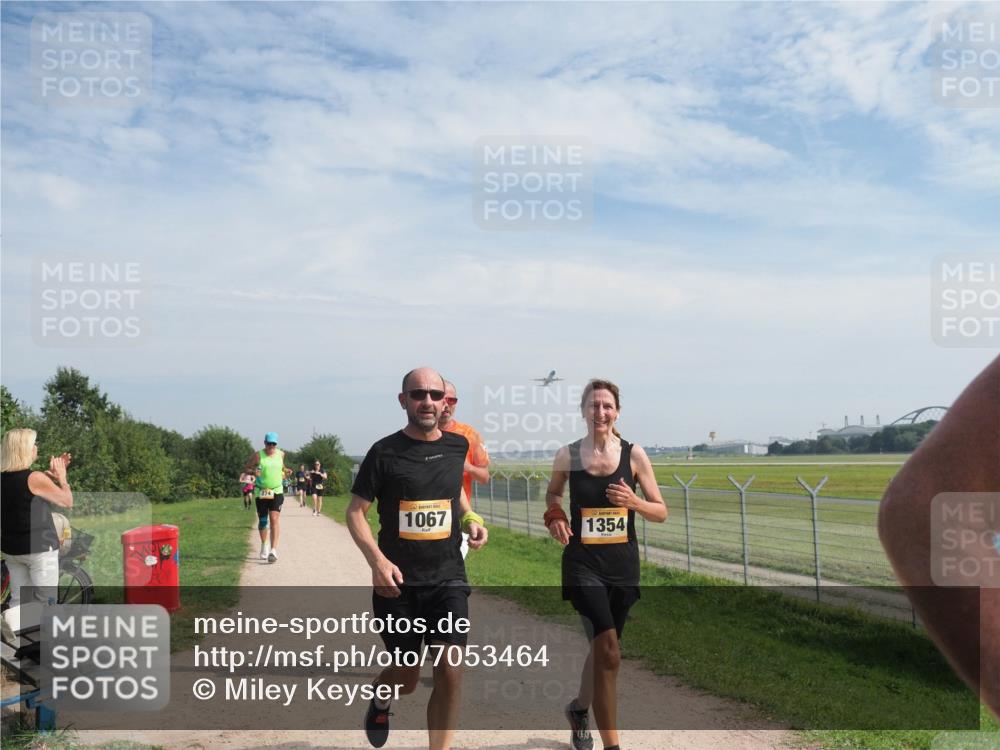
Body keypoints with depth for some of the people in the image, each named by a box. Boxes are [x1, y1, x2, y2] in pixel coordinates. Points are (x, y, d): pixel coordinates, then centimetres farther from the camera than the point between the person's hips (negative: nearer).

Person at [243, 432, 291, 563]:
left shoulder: (281, 454, 5)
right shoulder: (258, 456, -4)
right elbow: (246, 468, 2)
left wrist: (285, 472, 4)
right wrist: (253, 471, -18)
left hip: (277, 492, 1)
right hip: (261, 492, -1)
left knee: (274, 519, -12)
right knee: (262, 521, 9)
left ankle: (273, 551, -15)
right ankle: (264, 545, 35)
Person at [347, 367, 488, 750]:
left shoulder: (457, 445, 4)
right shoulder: (384, 452, -7)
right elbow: (355, 512, -4)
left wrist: (470, 518, 7)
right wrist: (377, 561, -18)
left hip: (448, 578, 2)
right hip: (397, 581, -2)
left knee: (449, 671, -9)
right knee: (406, 678, 9)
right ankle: (379, 699, 45)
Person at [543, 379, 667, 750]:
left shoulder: (634, 455, -4)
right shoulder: (567, 455, -4)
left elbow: (661, 512, 1)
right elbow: (552, 494, 16)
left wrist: (633, 502, -19)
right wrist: (555, 517, -5)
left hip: (623, 563, 2)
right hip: (583, 563, -2)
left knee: (603, 648, 19)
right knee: (609, 652, -17)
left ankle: (579, 708, 48)